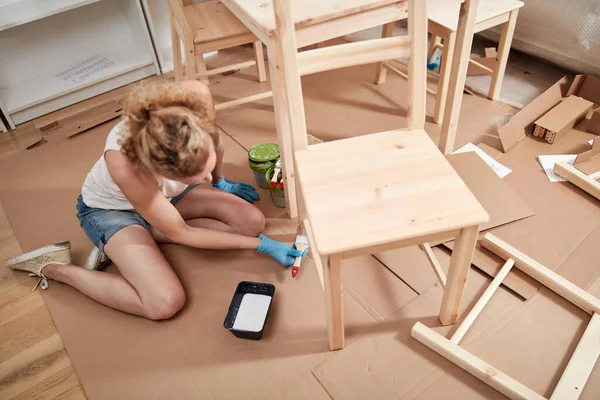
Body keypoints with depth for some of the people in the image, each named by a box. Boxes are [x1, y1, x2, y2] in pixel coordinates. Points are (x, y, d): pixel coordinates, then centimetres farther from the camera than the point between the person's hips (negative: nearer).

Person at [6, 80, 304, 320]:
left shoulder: (196, 96, -35)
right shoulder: (125, 162, -42)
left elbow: (214, 138, -7)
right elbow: (181, 233, -27)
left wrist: (220, 182, 10)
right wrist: (261, 245, -24)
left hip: (166, 193, 6)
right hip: (112, 208, -6)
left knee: (252, 221, -11)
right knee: (166, 303, -24)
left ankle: (118, 247, -1)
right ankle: (55, 267, 0)